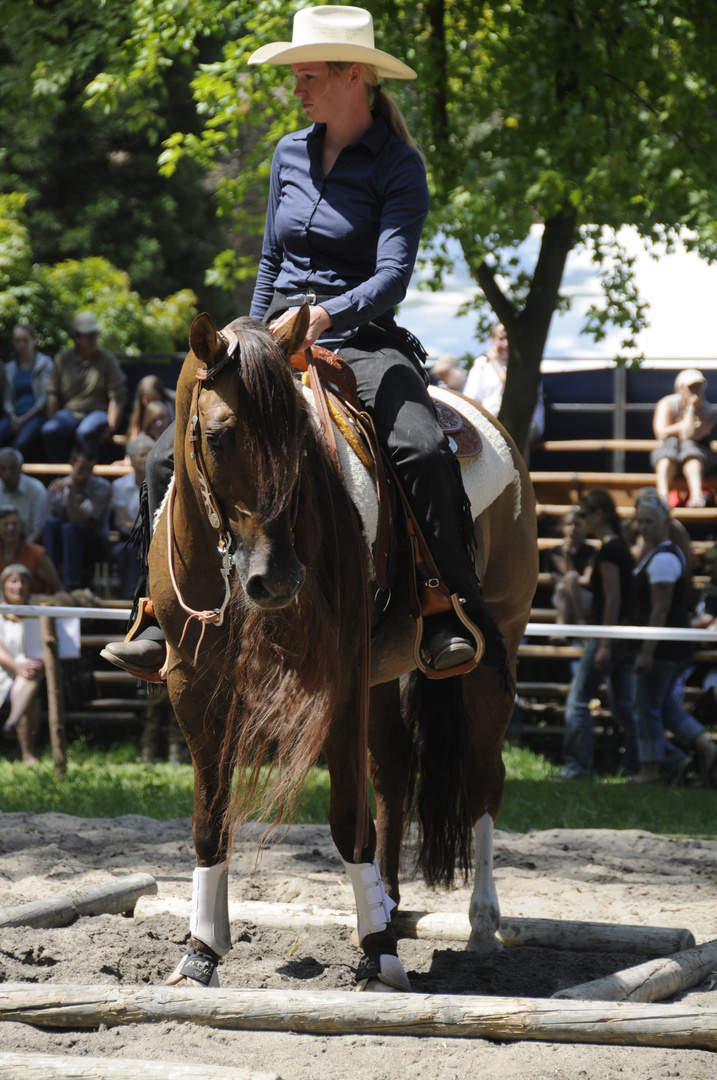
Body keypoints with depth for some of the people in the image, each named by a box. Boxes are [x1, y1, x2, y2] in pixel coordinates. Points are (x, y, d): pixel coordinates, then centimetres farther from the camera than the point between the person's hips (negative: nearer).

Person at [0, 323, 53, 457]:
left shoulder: (44, 364, 8)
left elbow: (45, 398, 0)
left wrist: (24, 419, -8)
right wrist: (13, 417, -6)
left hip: (36, 415, -4)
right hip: (16, 414, 4)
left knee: (22, 443, -37)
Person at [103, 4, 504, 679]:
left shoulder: (398, 165, -6)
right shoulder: (290, 155, 12)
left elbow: (392, 275, -17)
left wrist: (324, 315, -33)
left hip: (363, 341, -6)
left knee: (422, 451, -34)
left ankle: (456, 618, -25)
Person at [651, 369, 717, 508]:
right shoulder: (667, 404, -3)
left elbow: (688, 436, -22)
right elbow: (662, 434, -18)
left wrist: (692, 409, -18)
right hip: (667, 458, 0)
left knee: (688, 446, -33)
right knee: (671, 443, -32)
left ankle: (696, 495, -57)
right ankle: (663, 494, -54)